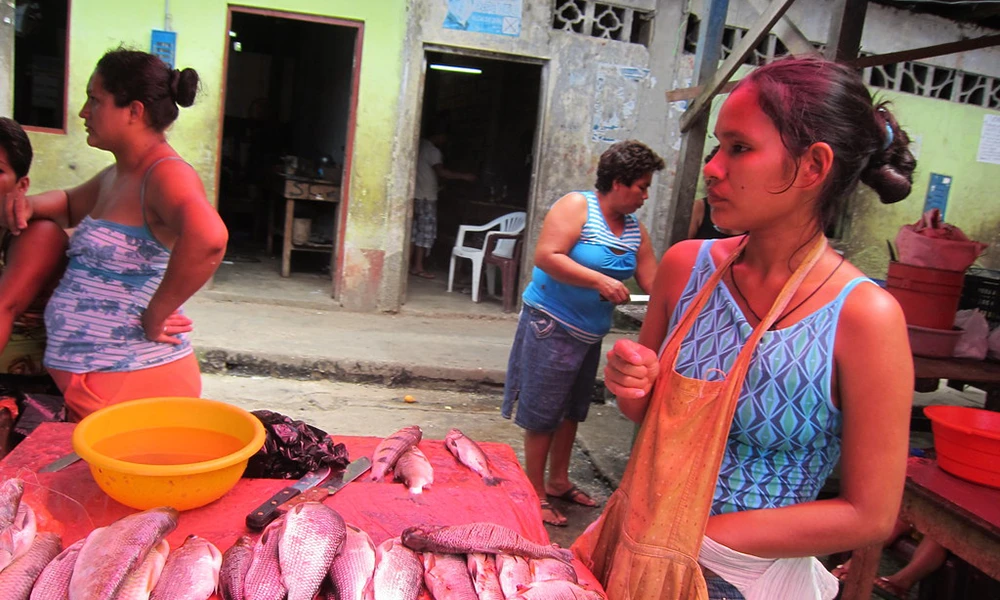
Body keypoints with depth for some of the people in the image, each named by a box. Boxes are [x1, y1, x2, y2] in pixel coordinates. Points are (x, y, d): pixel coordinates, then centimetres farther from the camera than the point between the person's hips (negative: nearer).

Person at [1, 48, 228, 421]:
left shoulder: (166, 174, -17)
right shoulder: (115, 176, 13)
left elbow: (207, 238, -38)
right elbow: (71, 205, 35)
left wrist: (154, 316, -27)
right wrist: (30, 205, 12)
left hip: (128, 381, -9)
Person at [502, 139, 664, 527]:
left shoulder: (635, 230, 8)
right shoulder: (577, 206, -13)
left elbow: (653, 284, 10)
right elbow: (546, 256, -23)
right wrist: (600, 281, -26)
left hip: (591, 333, 8)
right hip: (551, 325, -8)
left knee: (572, 411, 18)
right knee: (543, 414, 0)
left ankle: (558, 481, 34)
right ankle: (536, 494, 13)